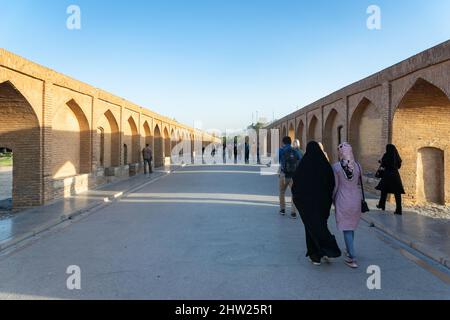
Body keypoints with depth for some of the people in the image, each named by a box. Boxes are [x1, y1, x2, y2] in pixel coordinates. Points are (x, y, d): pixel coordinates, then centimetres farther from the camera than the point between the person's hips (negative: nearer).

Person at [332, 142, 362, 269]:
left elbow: (335, 186, -7)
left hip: (342, 201, -4)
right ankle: (349, 250, 35)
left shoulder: (336, 166, -13)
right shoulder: (357, 166, -3)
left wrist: (332, 200, 6)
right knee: (352, 226, 21)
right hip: (355, 200, 4)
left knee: (346, 229, 3)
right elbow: (359, 184, 7)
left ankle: (352, 258, 2)